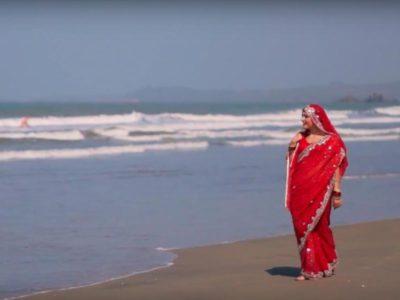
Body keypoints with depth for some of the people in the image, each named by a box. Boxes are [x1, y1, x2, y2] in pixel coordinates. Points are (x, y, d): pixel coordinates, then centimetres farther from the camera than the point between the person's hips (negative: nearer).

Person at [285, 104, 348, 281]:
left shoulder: (331, 140, -3)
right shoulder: (301, 137, 10)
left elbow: (336, 168, -4)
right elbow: (291, 163, 12)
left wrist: (337, 192, -7)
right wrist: (292, 147, -6)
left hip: (319, 190, -4)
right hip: (301, 190, 4)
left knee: (318, 227, 0)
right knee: (303, 228, 3)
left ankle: (325, 265, 14)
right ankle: (309, 267, 10)